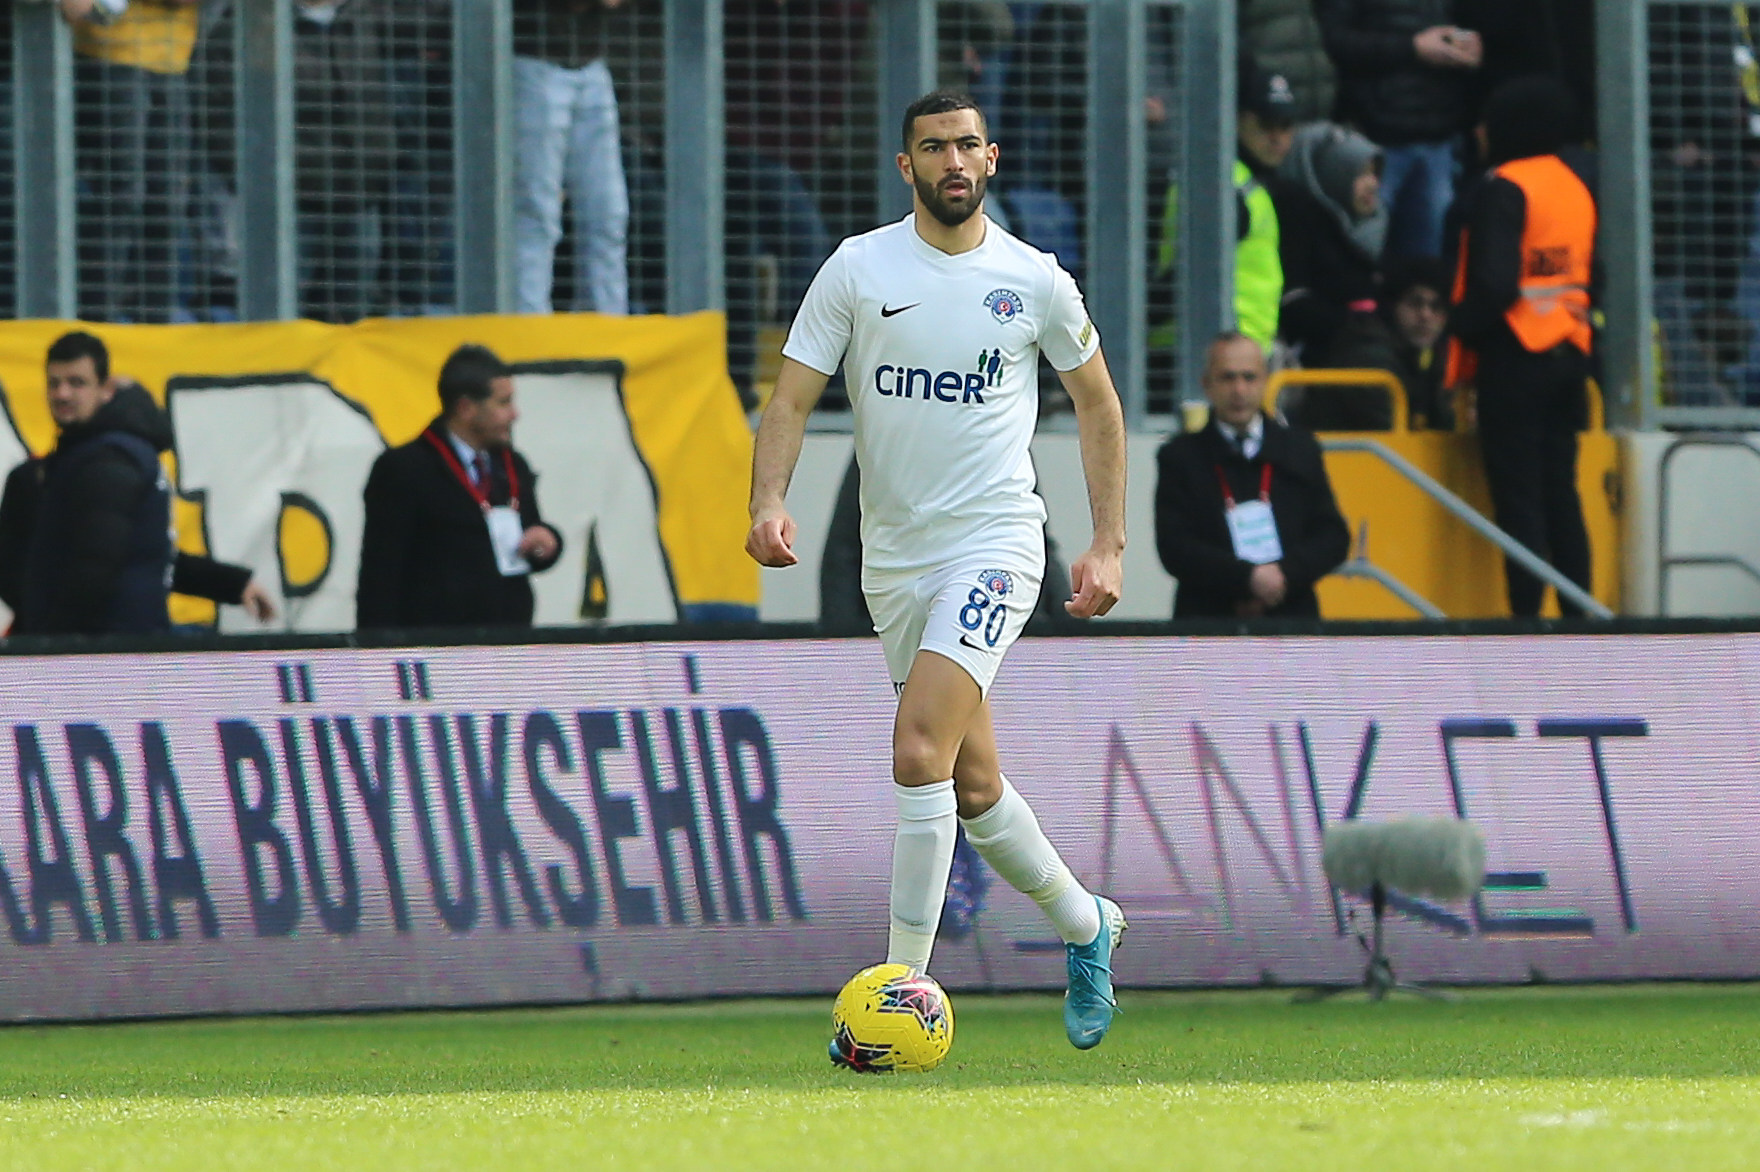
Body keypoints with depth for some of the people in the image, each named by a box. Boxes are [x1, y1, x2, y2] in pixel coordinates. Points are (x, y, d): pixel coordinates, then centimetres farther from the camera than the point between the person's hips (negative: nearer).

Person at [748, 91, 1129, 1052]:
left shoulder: (1034, 281, 0)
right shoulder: (859, 268, 0)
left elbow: (1096, 403, 13)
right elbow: (792, 398, -2)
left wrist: (1108, 544, 7)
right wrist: (768, 504, -19)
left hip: (994, 543, -3)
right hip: (893, 556, 3)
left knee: (920, 751, -21)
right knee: (971, 785, 11)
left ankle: (903, 986, -17)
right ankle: (1083, 924, 35)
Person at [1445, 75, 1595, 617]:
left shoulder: (1503, 188, -12)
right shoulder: (1578, 180, 11)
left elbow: (1495, 283, -21)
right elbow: (1596, 268, 15)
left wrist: (1463, 325, -6)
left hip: (1516, 354, -7)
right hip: (1570, 350, 7)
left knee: (1517, 496, -6)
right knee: (1561, 494, 12)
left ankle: (1526, 617, -10)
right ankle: (1578, 617, 11)